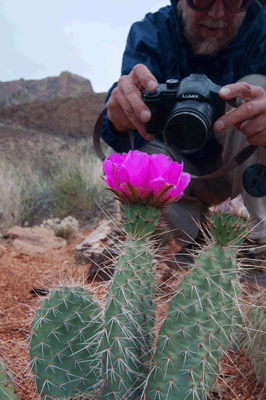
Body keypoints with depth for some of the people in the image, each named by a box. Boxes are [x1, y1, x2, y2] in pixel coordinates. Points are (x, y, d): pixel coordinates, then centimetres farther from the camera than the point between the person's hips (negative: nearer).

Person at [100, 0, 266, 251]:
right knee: (119, 153, -28)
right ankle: (190, 238, -3)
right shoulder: (149, 34, -14)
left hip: (237, 170, 0)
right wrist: (120, 120, -53)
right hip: (179, 170, 1)